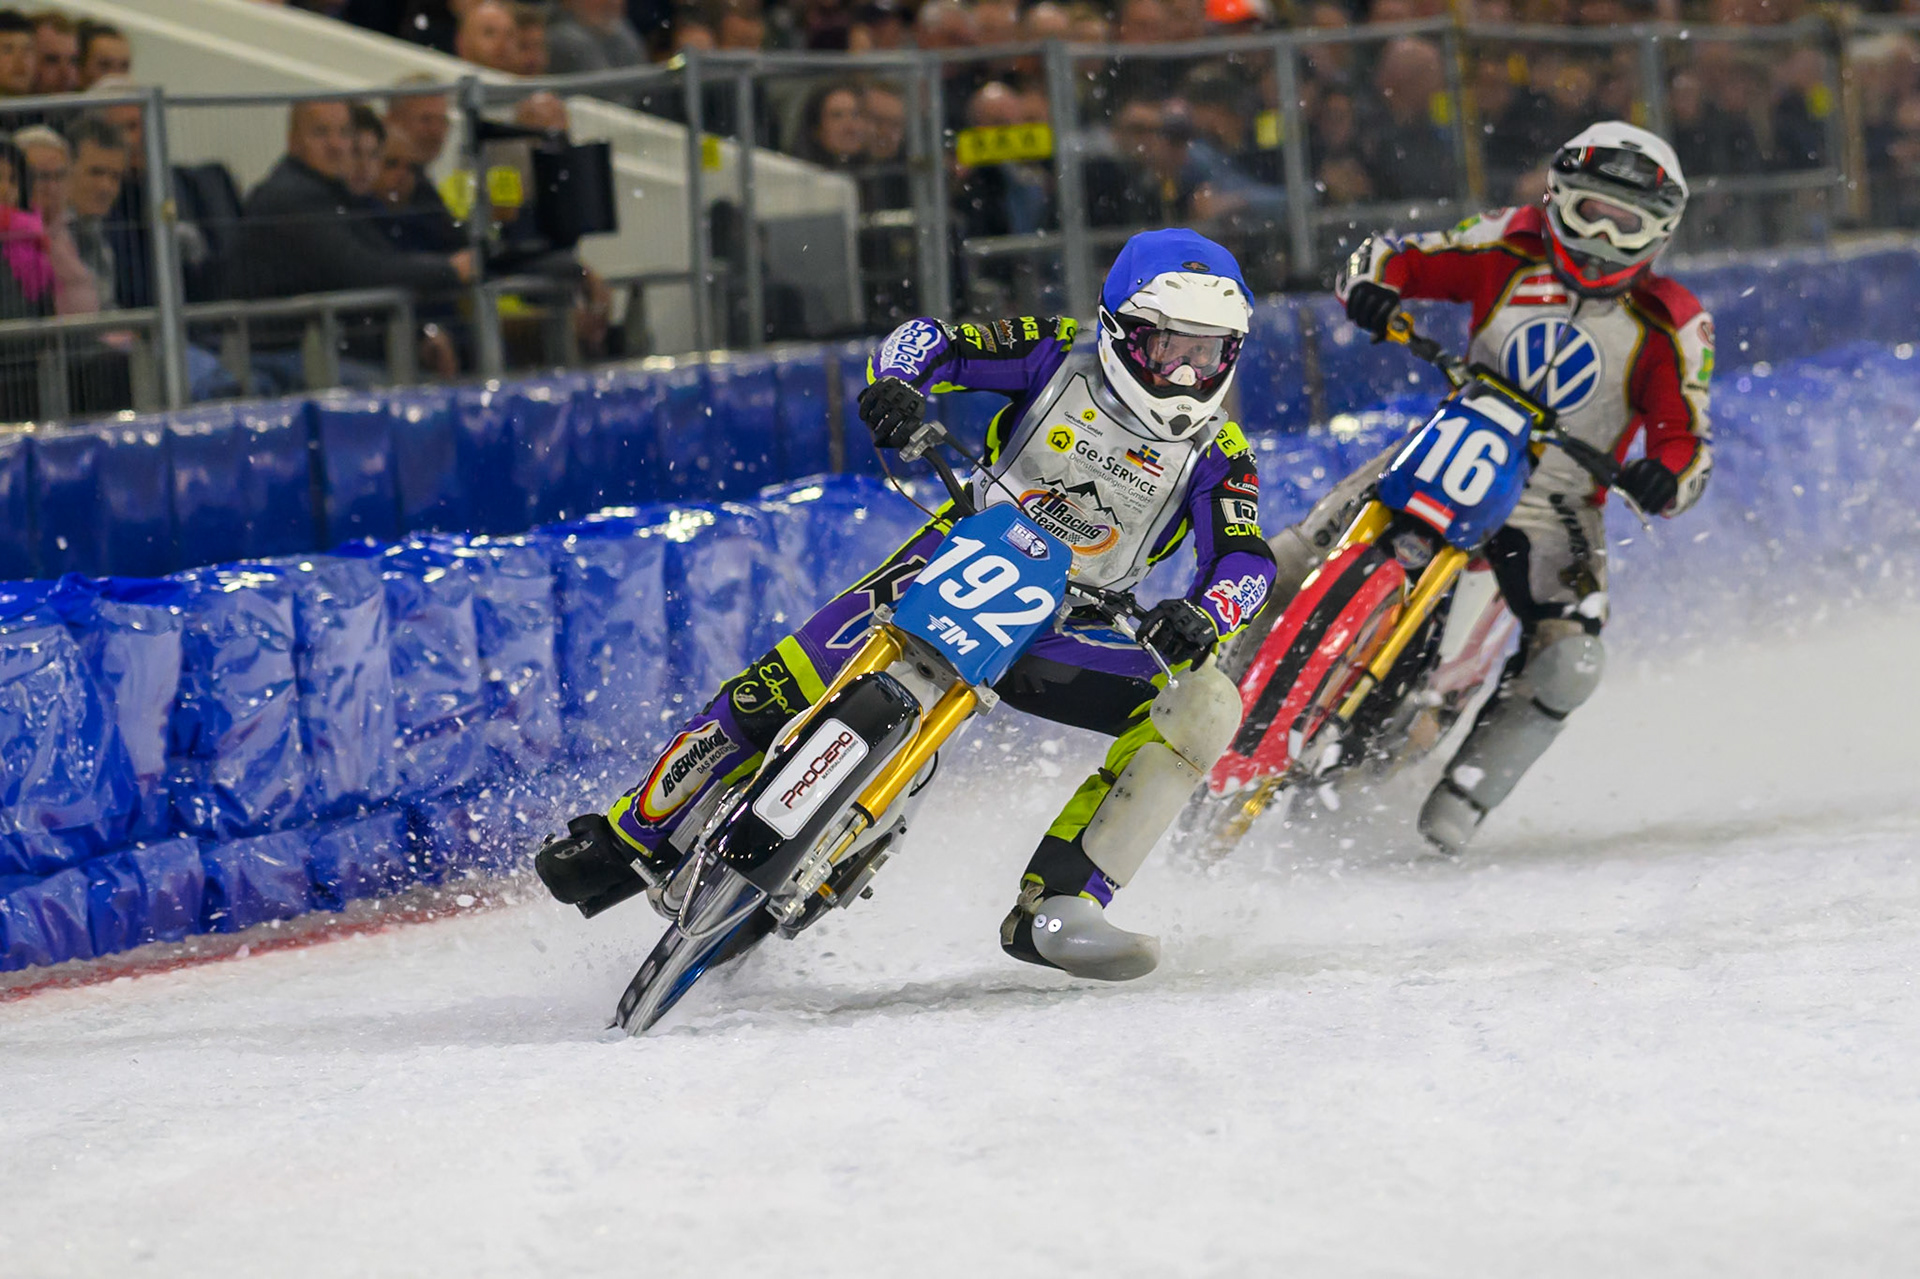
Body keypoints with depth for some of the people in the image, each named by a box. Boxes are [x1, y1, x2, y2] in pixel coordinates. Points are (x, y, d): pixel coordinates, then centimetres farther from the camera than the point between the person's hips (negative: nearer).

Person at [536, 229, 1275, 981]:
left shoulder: (1218, 456, -5)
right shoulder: (1063, 356, -7)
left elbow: (1246, 559, -13)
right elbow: (932, 342, -7)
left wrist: (1204, 620, -35)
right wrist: (897, 381, -30)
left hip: (1065, 629, 2)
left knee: (1206, 703, -23)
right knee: (780, 687, -21)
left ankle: (1054, 909, -27)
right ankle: (634, 836, -3)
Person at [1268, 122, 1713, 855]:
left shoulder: (1669, 327, -2)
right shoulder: (1513, 250, 2)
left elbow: (1687, 441, -7)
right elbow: (1396, 257, 4)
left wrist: (1665, 479, -31)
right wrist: (1373, 286, -21)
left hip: (1556, 505, -1)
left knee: (1569, 664, -25)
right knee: (1288, 565, -12)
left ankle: (1463, 795, -14)